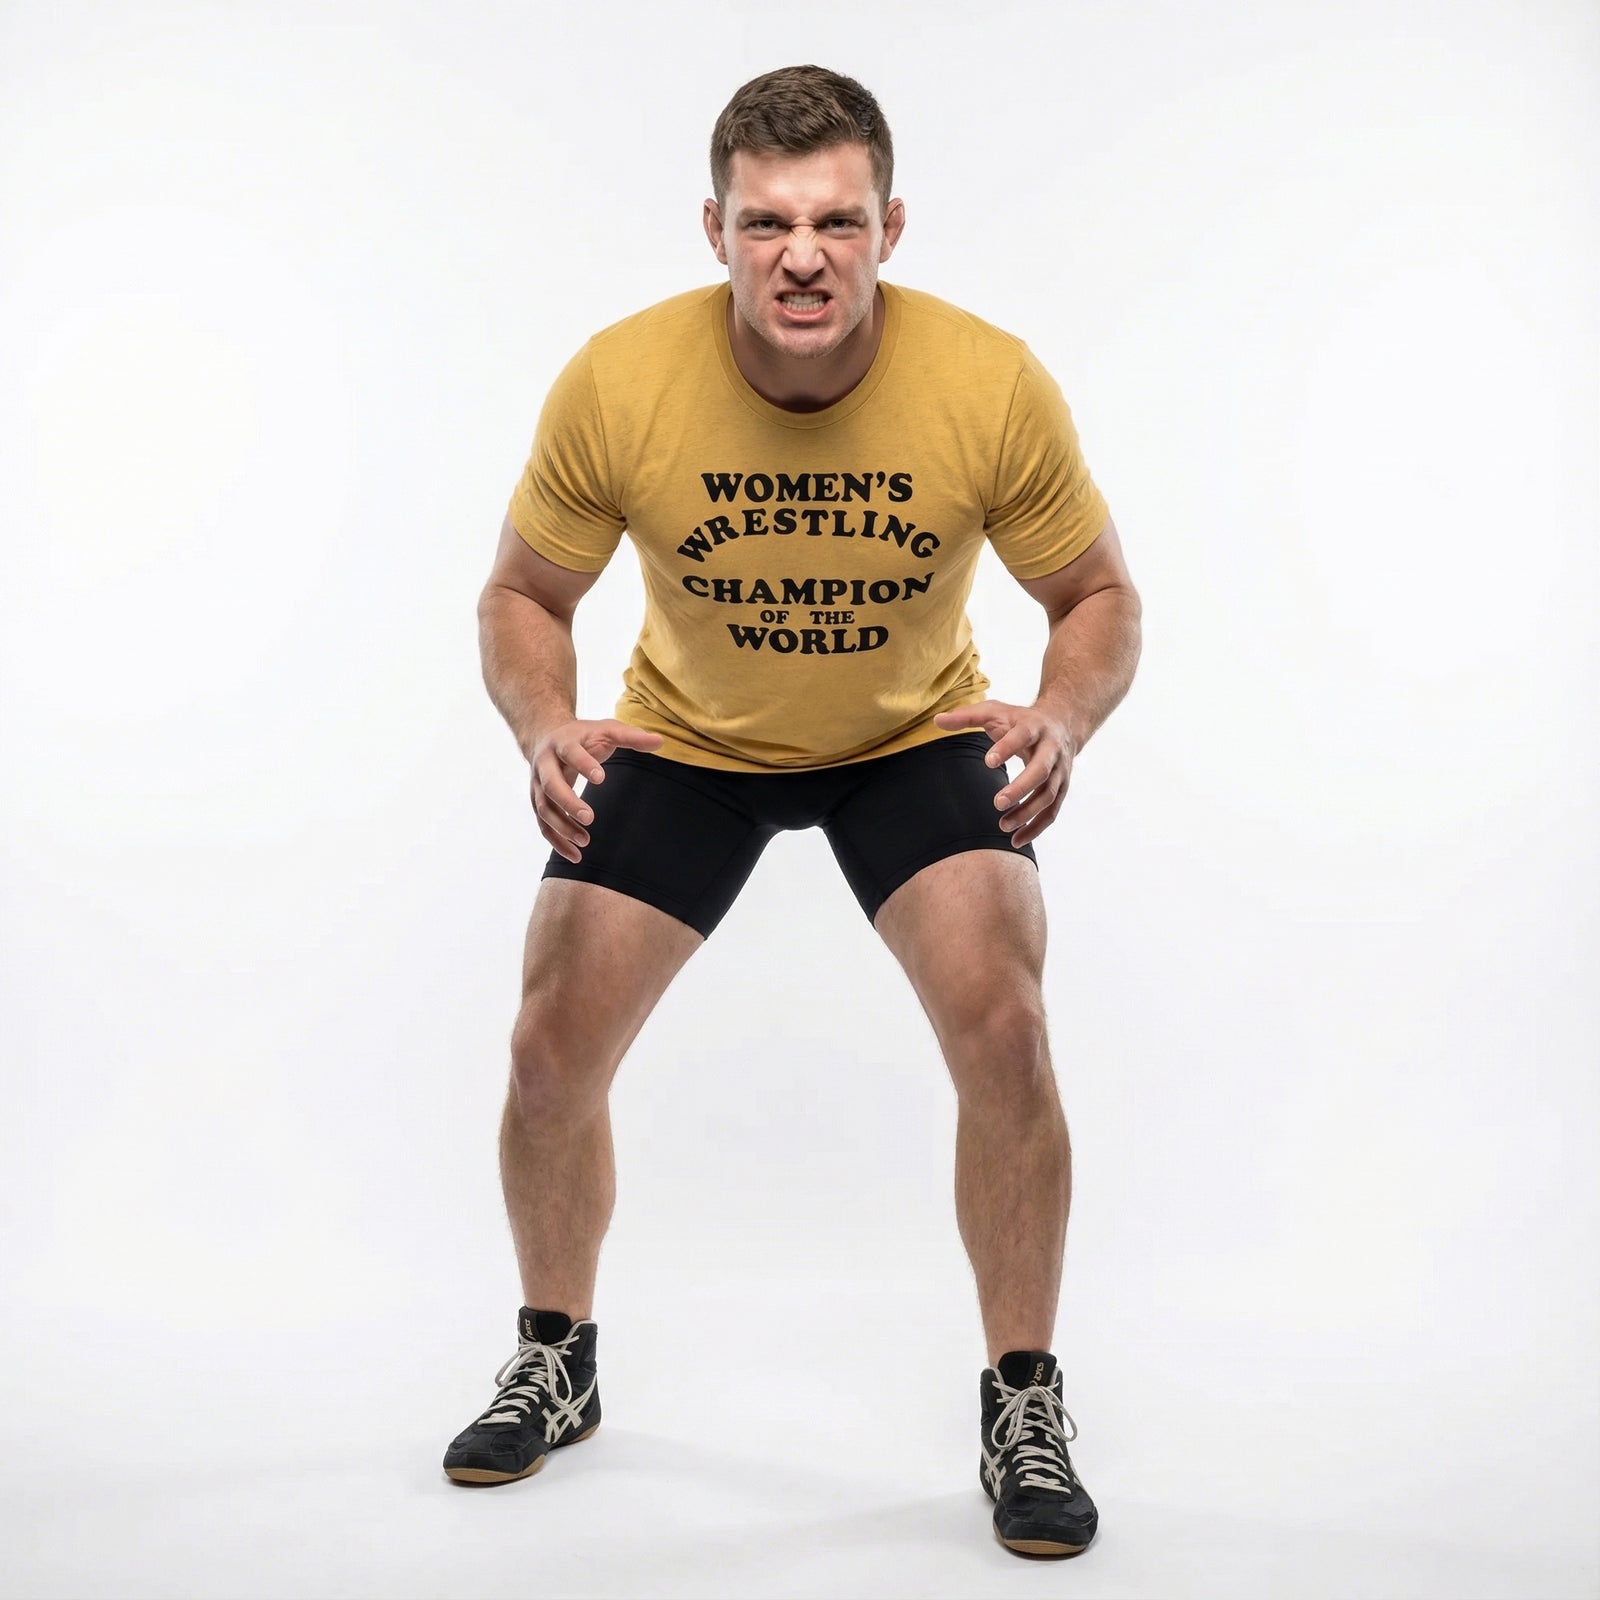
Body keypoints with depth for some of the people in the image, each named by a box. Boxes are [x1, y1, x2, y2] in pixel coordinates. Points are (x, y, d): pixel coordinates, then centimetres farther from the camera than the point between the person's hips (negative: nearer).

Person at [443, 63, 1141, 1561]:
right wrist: (545, 728, -32)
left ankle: (1023, 1406, 2)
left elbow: (1099, 597, -12)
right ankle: (556, 1362, 24)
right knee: (550, 1053, -4)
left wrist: (1064, 719, -33)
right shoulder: (616, 385, -26)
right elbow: (522, 598, -10)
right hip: (684, 737, 1)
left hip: (917, 735, -1)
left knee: (1002, 1030, -20)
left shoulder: (993, 385, -26)